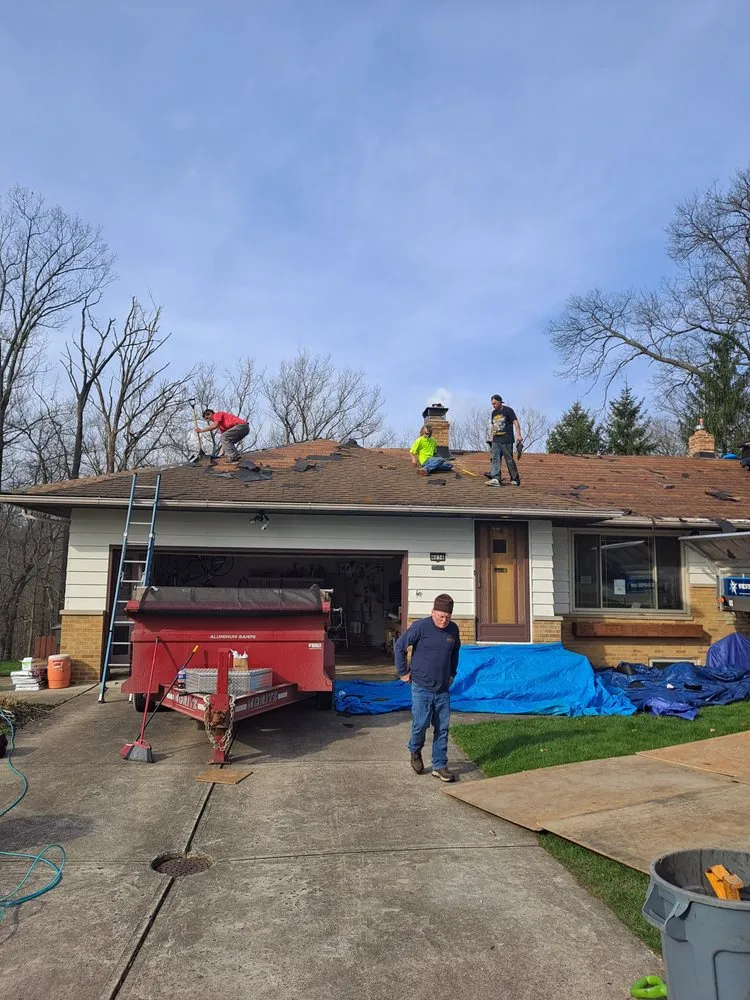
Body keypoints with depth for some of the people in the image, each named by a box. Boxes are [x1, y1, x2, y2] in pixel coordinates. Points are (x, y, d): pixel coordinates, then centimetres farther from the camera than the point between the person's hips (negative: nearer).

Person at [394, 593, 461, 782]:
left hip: (443, 690, 4)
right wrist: (403, 672, -2)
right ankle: (415, 752, 27)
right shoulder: (420, 627, -13)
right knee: (420, 724, -3)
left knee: (442, 728, 6)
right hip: (421, 688, -4)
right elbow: (399, 646, -5)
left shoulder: (453, 629, 4)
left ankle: (439, 766, 18)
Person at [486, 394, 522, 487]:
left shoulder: (508, 410, -4)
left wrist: (518, 435, -18)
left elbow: (515, 422, -9)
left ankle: (515, 479, 9)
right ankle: (496, 478, -12)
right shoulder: (494, 413, 16)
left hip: (506, 440, -6)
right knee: (495, 459, -6)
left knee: (509, 460, -1)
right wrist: (490, 438, 21)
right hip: (496, 440, 6)